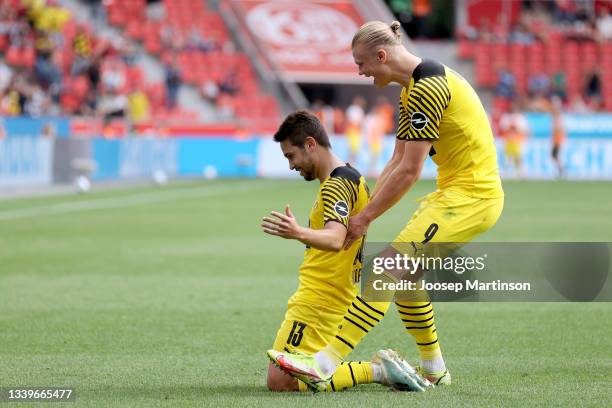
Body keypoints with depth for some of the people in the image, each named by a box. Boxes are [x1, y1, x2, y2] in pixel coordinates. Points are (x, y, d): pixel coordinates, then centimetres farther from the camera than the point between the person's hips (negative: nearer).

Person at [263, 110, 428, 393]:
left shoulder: (336, 184, -16)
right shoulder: (351, 177, 16)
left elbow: (335, 240, -34)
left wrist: (298, 233, -52)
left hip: (318, 302, -11)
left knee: (280, 381, -14)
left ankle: (377, 371, -11)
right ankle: (380, 367, 10)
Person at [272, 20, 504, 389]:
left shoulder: (427, 88, -18)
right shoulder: (413, 89, 15)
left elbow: (410, 170, -19)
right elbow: (397, 162, 17)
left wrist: (366, 218, -11)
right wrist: (365, 212, 9)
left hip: (470, 197, -10)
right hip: (456, 191, 10)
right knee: (402, 276, 13)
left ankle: (327, 363, -21)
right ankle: (434, 370, 23)